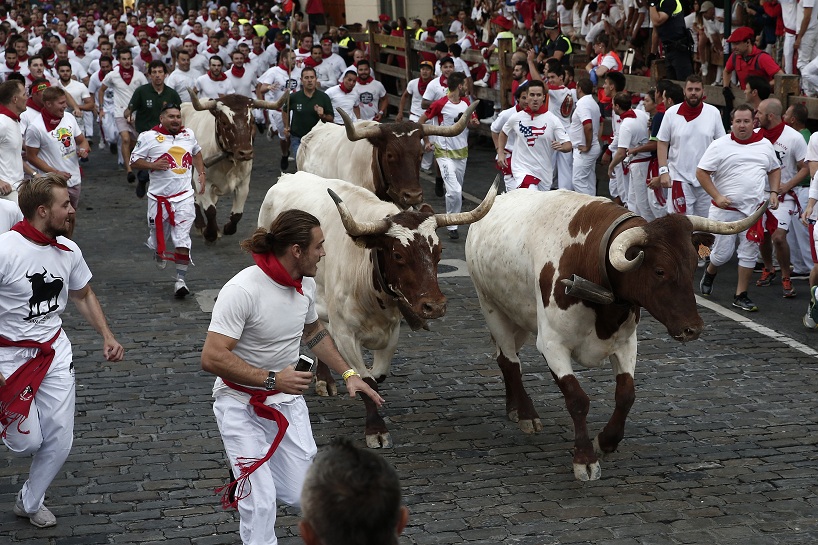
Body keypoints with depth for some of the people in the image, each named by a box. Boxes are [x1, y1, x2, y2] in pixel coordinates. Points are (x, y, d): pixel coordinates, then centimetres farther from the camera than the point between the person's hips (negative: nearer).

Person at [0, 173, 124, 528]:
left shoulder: (68, 250, -3)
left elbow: (83, 296, 15)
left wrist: (107, 337, 4)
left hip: (55, 352, 5)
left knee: (60, 441, 5)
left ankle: (30, 502, 29)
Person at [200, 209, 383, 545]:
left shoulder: (306, 285, -1)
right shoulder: (242, 290, -26)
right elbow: (212, 357, -28)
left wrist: (348, 374, 12)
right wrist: (271, 379, -32)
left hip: (287, 399, 6)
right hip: (241, 402, -6)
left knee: (300, 496, 4)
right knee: (260, 502, -10)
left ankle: (247, 481, 35)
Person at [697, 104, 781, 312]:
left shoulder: (765, 145, 8)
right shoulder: (720, 145, -5)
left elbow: (774, 169, 20)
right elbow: (701, 172, -5)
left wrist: (774, 192, 4)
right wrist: (717, 196, -14)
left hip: (754, 209, 3)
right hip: (725, 209, -3)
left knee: (749, 253, 2)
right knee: (723, 252, 1)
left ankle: (741, 295, 12)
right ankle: (710, 272, 35)